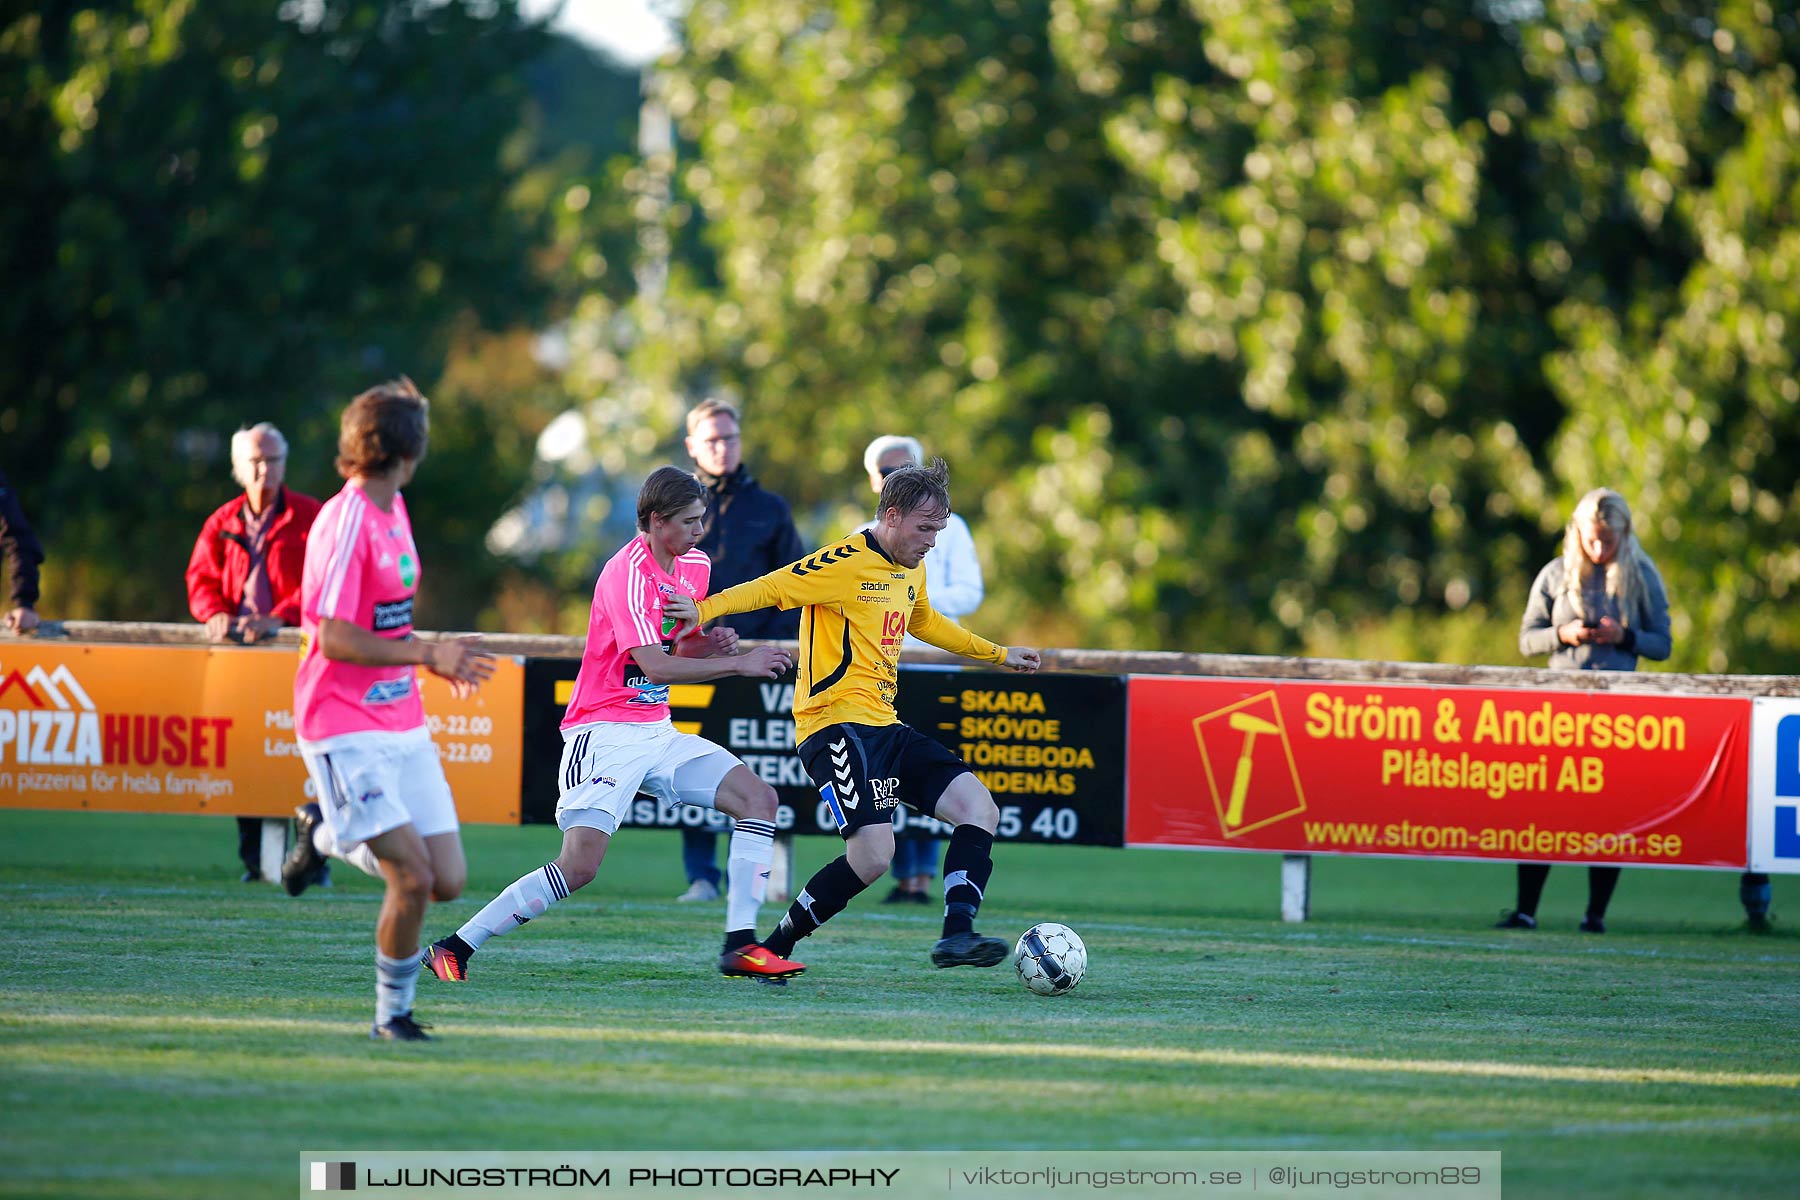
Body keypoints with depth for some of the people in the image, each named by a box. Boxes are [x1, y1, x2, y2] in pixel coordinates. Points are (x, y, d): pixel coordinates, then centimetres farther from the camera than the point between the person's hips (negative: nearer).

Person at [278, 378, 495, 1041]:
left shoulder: (392, 511, 12)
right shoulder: (346, 521, -16)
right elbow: (334, 638, -21)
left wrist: (436, 658, 16)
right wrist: (427, 653, -22)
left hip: (402, 723, 8)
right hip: (346, 731, -8)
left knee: (448, 880, 2)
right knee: (413, 878, -16)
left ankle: (328, 831, 25)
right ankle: (392, 1012, 4)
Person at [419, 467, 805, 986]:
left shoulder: (695, 565, 9)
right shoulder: (628, 573, -18)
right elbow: (655, 666, -27)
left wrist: (710, 642, 0)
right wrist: (739, 662, -21)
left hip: (657, 730, 9)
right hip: (605, 733, -9)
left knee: (758, 797, -2)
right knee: (580, 864, -20)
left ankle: (740, 945, -3)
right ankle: (454, 948, -10)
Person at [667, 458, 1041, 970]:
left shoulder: (911, 571, 17)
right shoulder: (846, 562, -11)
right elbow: (770, 589, -15)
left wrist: (997, 654, 44)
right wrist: (703, 609, -30)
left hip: (885, 726, 9)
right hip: (836, 723, -9)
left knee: (979, 810, -5)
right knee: (873, 854, -21)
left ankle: (957, 934, -10)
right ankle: (773, 949, -5)